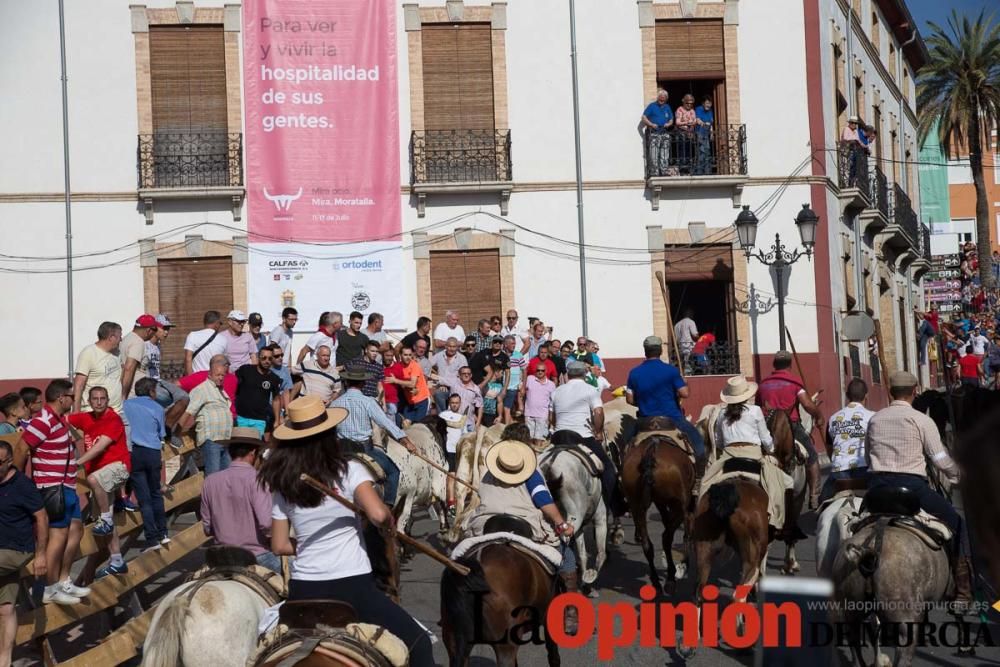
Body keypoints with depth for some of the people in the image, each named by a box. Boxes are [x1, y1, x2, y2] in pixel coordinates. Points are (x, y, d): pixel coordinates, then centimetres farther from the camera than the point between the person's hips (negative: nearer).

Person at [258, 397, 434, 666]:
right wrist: (391, 520, -3)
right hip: (351, 586, -5)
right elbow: (377, 515, -24)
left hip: (303, 588, 5)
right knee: (418, 643, 8)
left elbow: (279, 546, 6)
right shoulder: (349, 471, -9)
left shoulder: (282, 485, 4)